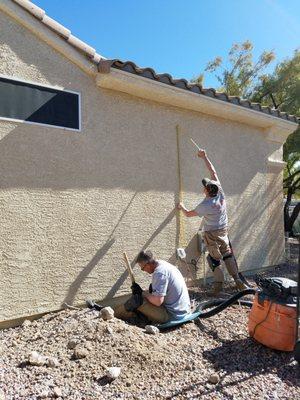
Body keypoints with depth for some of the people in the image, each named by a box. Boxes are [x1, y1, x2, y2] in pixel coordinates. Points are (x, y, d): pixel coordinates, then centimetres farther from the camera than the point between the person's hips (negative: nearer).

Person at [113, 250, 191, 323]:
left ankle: (115, 314, 11)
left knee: (137, 299, -11)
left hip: (173, 315, -10)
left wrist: (142, 293, -11)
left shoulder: (159, 273, -23)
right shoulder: (165, 264, 6)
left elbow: (158, 301, -25)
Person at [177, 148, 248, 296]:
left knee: (215, 259, 4)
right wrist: (204, 156, 6)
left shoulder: (205, 205, -24)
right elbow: (213, 172, -1)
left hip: (212, 234, -6)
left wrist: (181, 207, 14)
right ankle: (238, 281, 20)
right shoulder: (220, 192, -11)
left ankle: (219, 285, 11)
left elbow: (188, 214, -7)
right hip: (224, 231, 6)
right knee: (228, 255, 14)